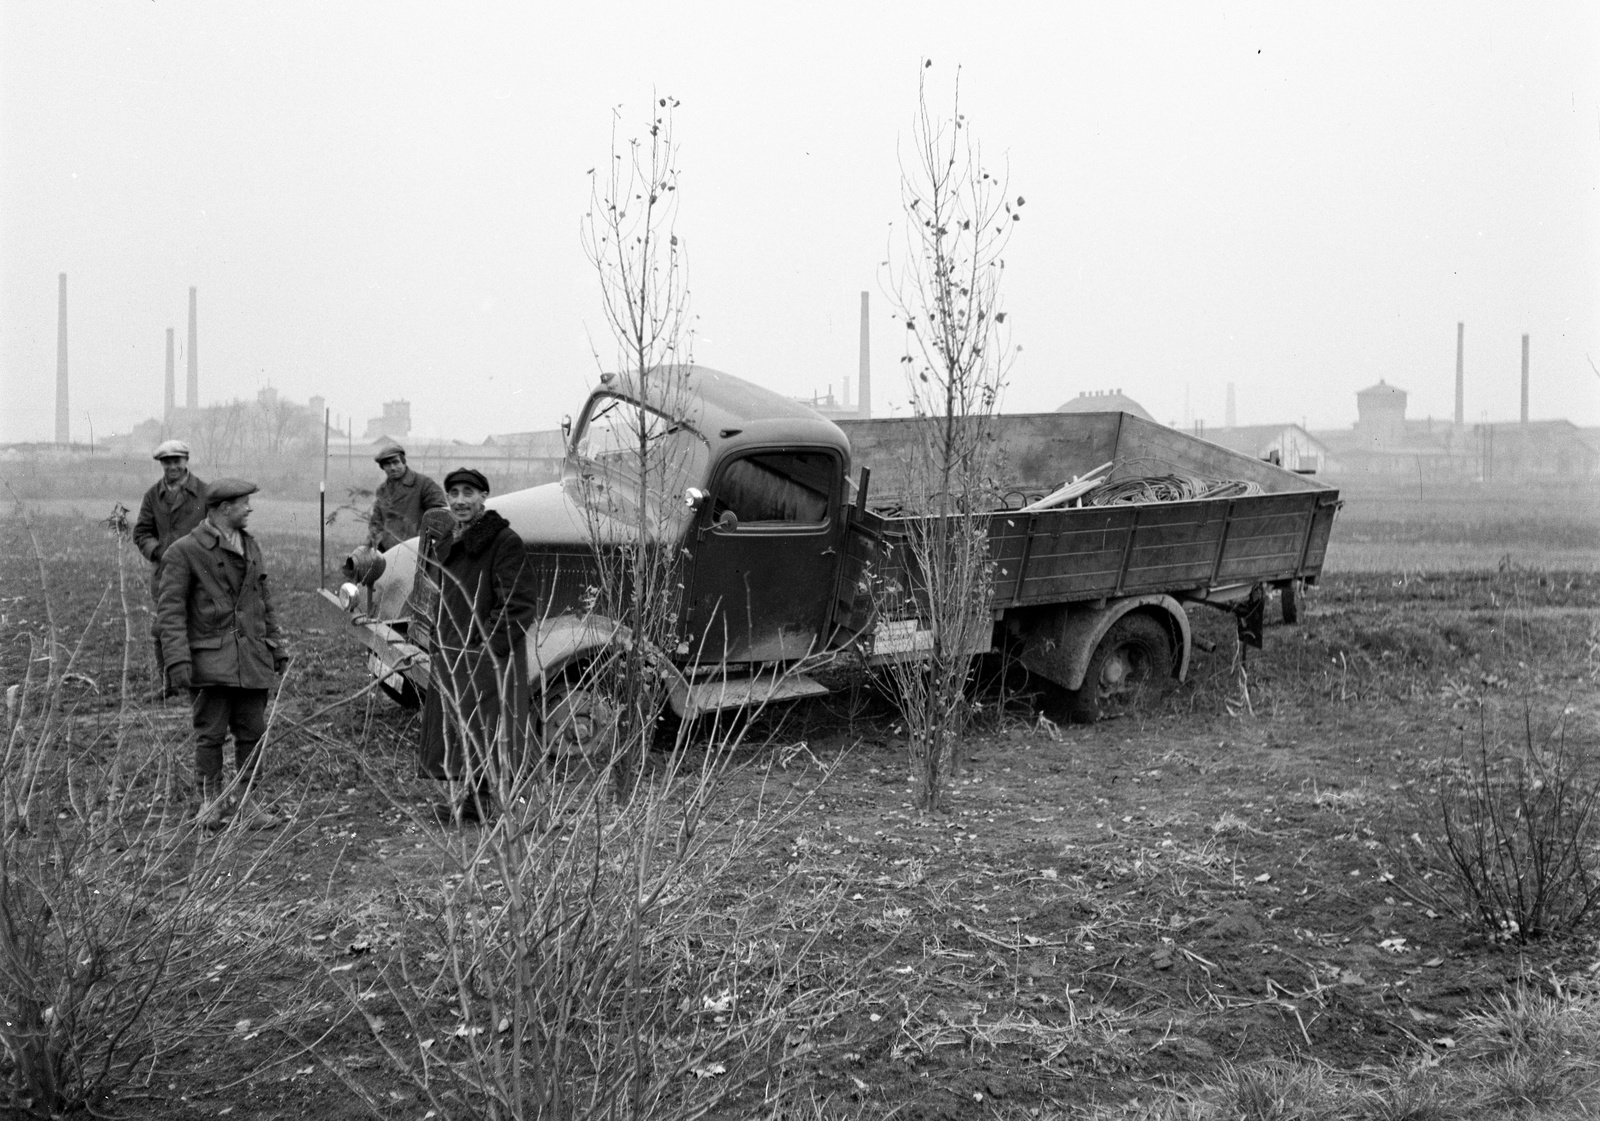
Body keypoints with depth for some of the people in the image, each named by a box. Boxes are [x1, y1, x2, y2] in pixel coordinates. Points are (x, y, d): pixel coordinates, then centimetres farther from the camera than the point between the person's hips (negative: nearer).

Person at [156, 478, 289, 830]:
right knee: (211, 733, 0)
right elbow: (169, 609, -9)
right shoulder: (184, 551, -6)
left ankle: (247, 802, 15)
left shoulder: (250, 546, 15)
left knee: (252, 732, 6)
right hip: (211, 659, -5)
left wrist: (277, 645, 19)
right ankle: (210, 801, 14)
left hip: (252, 657, 5)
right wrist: (177, 659, -17)